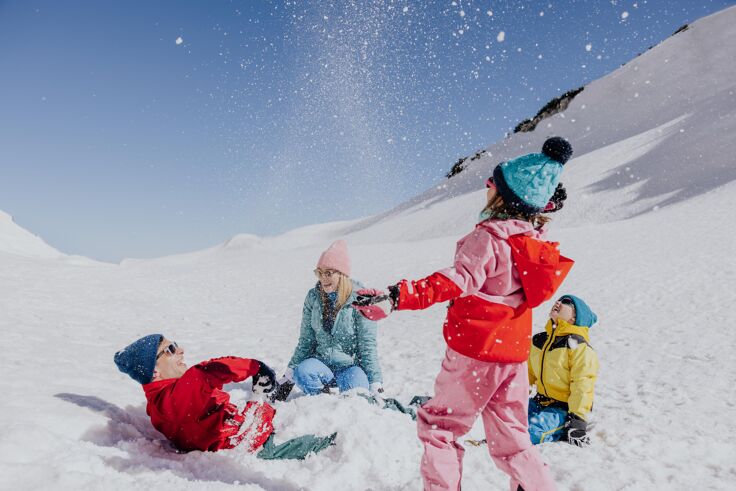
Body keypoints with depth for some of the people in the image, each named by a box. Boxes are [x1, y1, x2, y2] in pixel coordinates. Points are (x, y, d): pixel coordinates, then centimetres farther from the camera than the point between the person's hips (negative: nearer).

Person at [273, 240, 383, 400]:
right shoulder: (313, 297, 2)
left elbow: (368, 345, -8)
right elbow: (305, 341, 8)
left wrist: (376, 384, -13)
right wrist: (288, 378, 5)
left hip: (351, 366, -2)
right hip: (321, 364, 3)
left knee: (354, 385, -35)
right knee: (302, 372, -30)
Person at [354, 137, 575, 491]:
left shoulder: (488, 237, -20)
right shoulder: (535, 238, 3)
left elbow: (456, 281, -35)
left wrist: (397, 297, -45)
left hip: (475, 352, -7)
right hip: (515, 355, 8)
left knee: (437, 423, 9)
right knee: (509, 437, 20)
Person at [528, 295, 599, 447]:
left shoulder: (579, 346, -13)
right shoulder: (539, 340, 8)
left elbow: (583, 386, -16)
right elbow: (528, 372, 18)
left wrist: (578, 420, -18)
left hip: (564, 409, -7)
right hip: (540, 402, 8)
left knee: (529, 432, -29)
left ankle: (562, 431, -2)